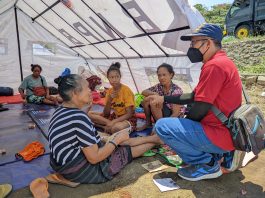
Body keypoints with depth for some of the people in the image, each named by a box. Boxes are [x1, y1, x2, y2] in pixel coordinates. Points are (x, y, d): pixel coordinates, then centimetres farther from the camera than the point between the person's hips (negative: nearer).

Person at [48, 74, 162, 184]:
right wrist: (117, 139, -12)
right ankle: (156, 139, 34)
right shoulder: (79, 117, -28)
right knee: (127, 151, 10)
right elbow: (94, 158, -25)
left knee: (121, 142, 15)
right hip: (83, 172, -8)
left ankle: (154, 138, 31)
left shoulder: (59, 112, 2)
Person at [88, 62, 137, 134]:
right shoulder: (109, 91, 1)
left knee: (117, 127, -41)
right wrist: (109, 100, -18)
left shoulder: (126, 90, -15)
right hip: (115, 116, 6)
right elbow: (106, 114, -2)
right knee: (90, 114, -7)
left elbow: (129, 114, -19)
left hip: (128, 119, -6)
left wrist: (113, 122, -28)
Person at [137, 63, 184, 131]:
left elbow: (175, 114, -23)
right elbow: (143, 92, 2)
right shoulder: (158, 87, -1)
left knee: (153, 102, -26)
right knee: (146, 99, -12)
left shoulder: (176, 90, -19)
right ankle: (148, 123, 1)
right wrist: (154, 94, -19)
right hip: (160, 116, 6)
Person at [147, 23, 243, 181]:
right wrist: (164, 99, 12)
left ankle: (207, 164, -3)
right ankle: (224, 154, 15)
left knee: (162, 126, -12)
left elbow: (200, 108, -21)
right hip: (228, 132, 10)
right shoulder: (222, 62, 13)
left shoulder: (214, 65, -20)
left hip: (219, 135, -10)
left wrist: (184, 124, 0)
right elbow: (194, 97, 15)